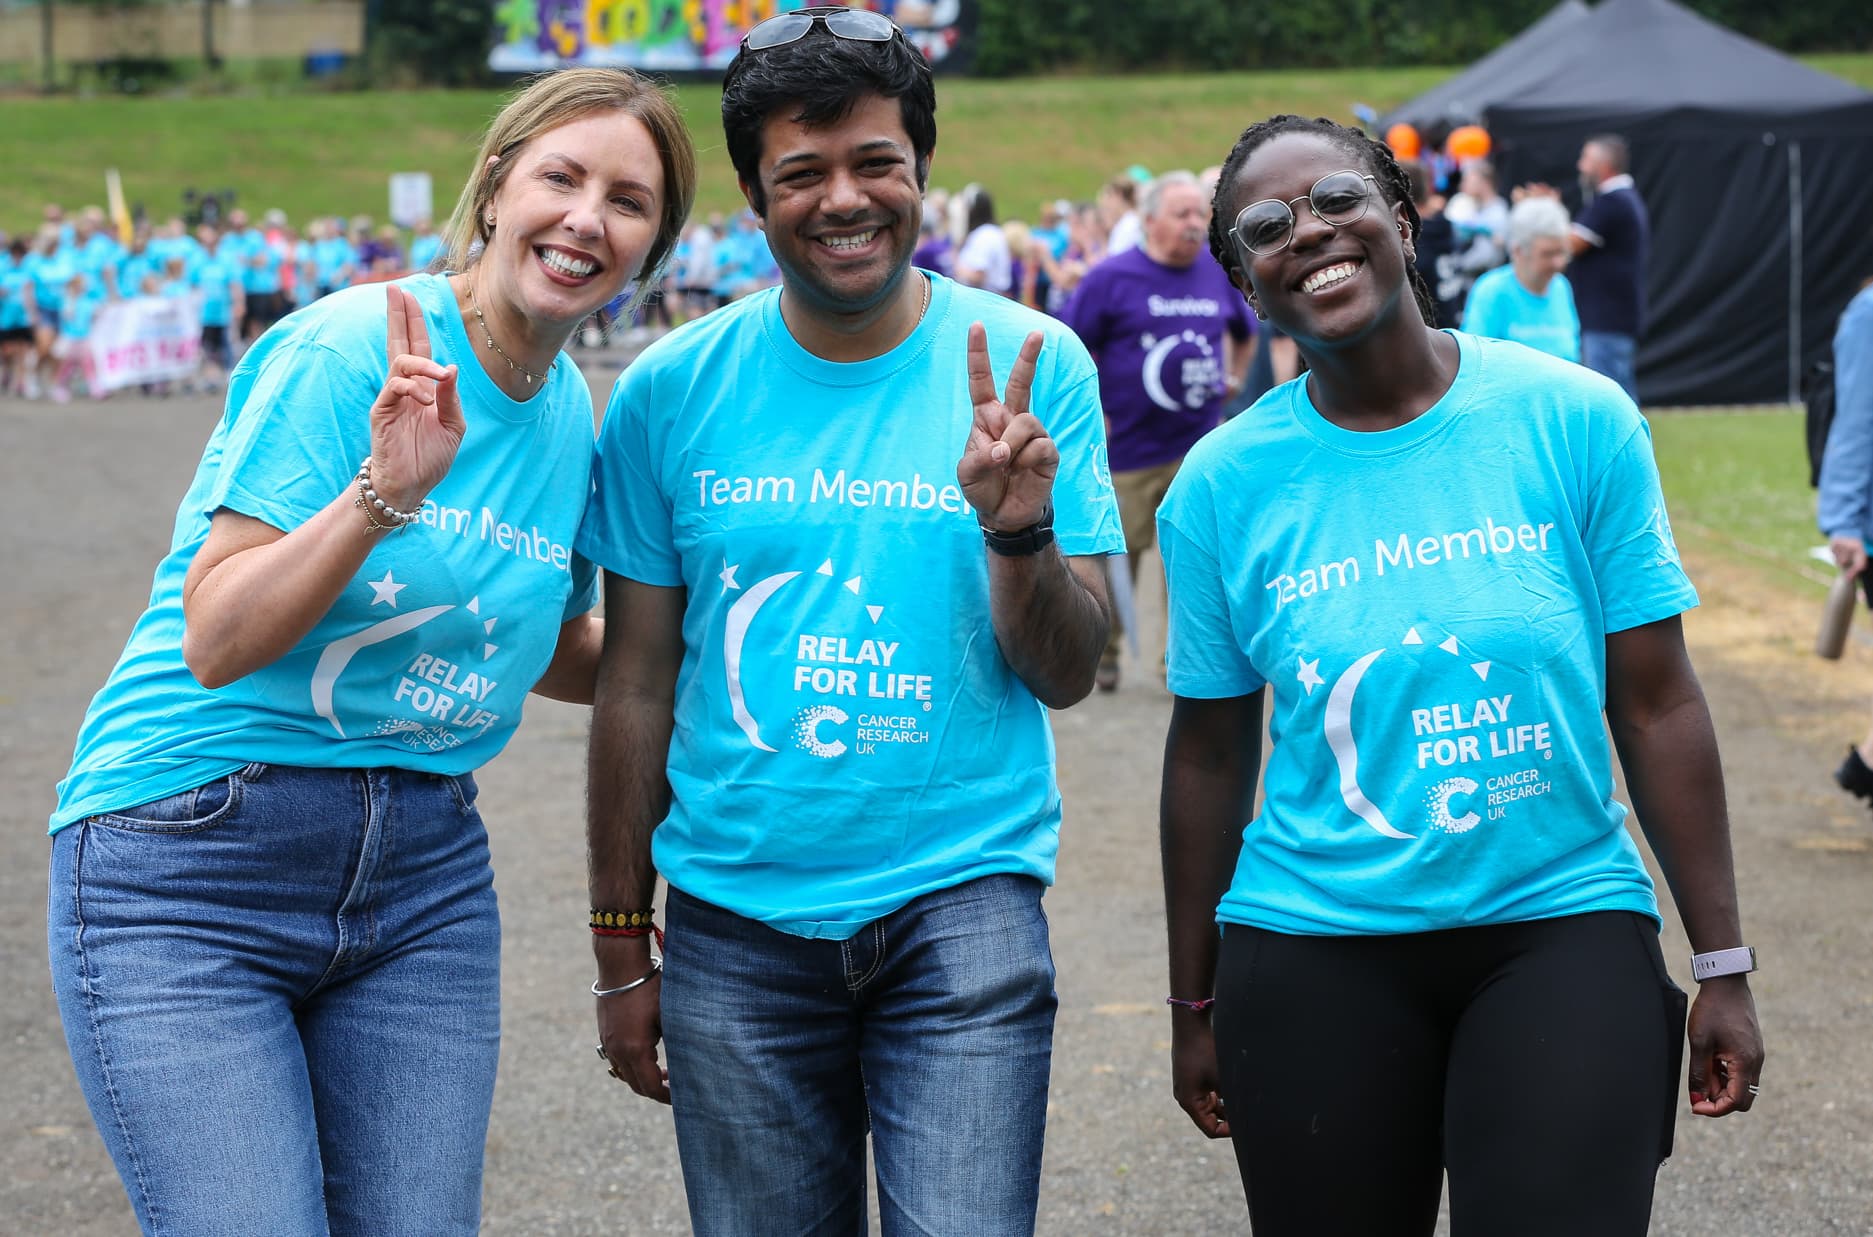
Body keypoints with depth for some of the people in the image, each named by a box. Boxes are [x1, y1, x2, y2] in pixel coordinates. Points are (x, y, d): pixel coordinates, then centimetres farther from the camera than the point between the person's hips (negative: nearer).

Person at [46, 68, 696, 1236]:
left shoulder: (573, 415, 7)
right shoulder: (349, 350, -13)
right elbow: (217, 642, -19)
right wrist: (383, 492, -30)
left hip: (424, 876, 6)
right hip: (194, 866, -6)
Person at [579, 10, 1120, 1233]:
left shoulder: (1031, 364, -2)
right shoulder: (672, 390, 0)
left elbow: (1066, 677, -1)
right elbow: (638, 683, 6)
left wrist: (1018, 529, -21)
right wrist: (621, 946, 9)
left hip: (962, 901, -1)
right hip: (735, 924, 2)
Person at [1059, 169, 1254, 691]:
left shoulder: (1221, 272, 5)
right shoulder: (1113, 277, -8)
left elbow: (1244, 330, 25)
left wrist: (1234, 378, 14)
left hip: (1201, 447, 3)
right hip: (1128, 448, -3)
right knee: (1118, 552, 7)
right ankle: (1103, 650, 24)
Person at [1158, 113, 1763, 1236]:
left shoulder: (1574, 420, -5)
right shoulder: (1222, 484, -2)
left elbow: (1658, 707, -2)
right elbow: (1210, 755, 6)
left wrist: (1722, 963, -1)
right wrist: (1196, 1003, 10)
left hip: (1563, 929, -1)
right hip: (1315, 957, 1)